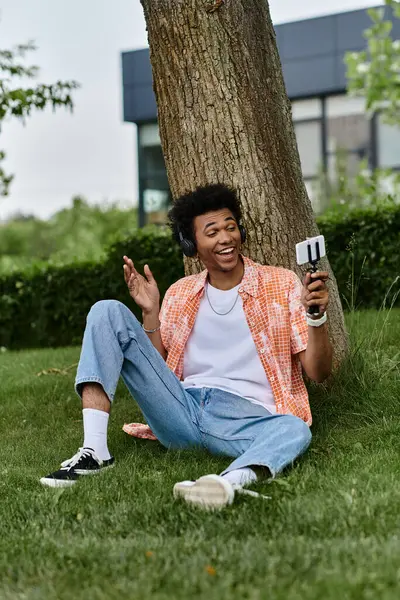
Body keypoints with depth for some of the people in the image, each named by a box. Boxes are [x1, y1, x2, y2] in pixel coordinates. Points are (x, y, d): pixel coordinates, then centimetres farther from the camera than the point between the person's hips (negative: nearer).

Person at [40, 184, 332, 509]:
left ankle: (231, 481, -67)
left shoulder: (282, 284, 5)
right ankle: (94, 451, -21)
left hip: (245, 417, -3)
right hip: (181, 408, 3)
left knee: (295, 430, -36)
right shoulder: (180, 294, 14)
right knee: (108, 311, -7)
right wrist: (150, 313, 0)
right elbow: (157, 369, 12)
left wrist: (316, 316, -18)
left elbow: (318, 372, 1)